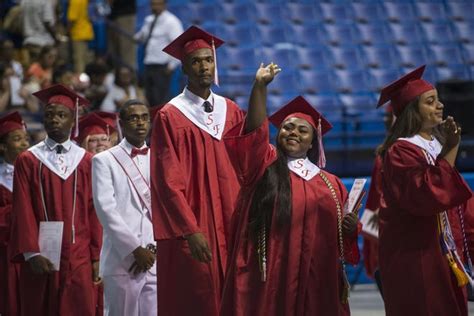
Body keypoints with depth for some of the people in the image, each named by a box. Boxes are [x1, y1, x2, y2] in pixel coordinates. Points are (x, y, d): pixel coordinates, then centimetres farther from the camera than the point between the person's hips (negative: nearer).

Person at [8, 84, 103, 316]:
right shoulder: (28, 161, 2)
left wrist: (96, 256, 2)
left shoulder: (86, 162, 8)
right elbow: (22, 211, -2)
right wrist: (32, 253, -11)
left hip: (78, 260, 1)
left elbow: (94, 210, 6)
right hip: (41, 258, -1)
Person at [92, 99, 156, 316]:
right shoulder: (104, 161, 5)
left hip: (157, 260, 3)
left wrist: (154, 248, -4)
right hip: (122, 261, -3)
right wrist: (135, 249, -10)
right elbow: (106, 209, -4)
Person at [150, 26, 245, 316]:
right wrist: (190, 230, -16)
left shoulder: (231, 112, 11)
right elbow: (169, 182, -9)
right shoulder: (170, 117, -5)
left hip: (230, 229, 5)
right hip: (192, 234, -5)